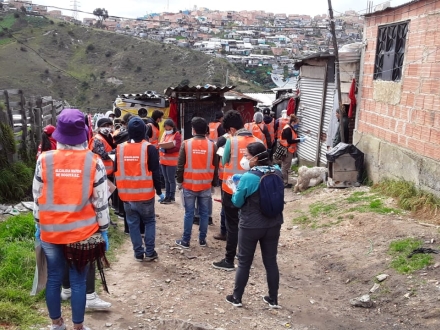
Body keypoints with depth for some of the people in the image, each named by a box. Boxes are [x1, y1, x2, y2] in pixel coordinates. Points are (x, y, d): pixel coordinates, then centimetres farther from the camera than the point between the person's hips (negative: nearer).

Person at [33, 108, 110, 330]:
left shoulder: (45, 160, -6)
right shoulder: (94, 162, -10)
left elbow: (37, 198, 2)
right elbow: (101, 202, -6)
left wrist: (38, 225, 16)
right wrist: (103, 230, 6)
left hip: (51, 231, 2)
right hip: (82, 232, -2)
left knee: (54, 278, 16)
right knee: (78, 281, 9)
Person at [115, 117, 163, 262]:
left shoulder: (120, 148, 1)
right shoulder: (149, 148, -10)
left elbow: (116, 171, 10)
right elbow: (155, 173, -9)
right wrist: (159, 191, 3)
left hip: (126, 194, 3)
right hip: (145, 194, -2)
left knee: (133, 223, 13)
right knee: (150, 221, 14)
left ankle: (138, 253, 16)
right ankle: (149, 252, 11)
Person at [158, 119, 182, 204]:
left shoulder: (177, 135, -9)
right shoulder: (164, 134, 13)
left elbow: (177, 147, -18)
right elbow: (161, 144, 17)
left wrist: (166, 150, -26)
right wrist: (161, 148, -3)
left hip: (171, 161, -7)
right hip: (163, 160, 7)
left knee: (171, 180, 0)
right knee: (166, 180, 12)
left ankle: (172, 197, 8)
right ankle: (167, 196, 19)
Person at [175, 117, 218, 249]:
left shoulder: (186, 144, -6)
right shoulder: (212, 145, -2)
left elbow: (180, 166, -3)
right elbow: (215, 167, 4)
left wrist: (179, 182, 8)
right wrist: (214, 183, 15)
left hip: (189, 185, -1)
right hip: (206, 185, 1)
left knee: (189, 213, 5)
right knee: (204, 213, 10)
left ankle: (185, 241, 11)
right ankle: (202, 240, 17)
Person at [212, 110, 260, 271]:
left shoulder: (231, 141, -14)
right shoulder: (257, 142, -3)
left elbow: (224, 162, -1)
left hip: (231, 190, -4)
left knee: (232, 225, 3)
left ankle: (229, 261, 10)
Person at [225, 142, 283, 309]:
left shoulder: (248, 177, -21)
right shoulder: (277, 172, -4)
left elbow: (237, 202, -11)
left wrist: (238, 188, 9)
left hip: (251, 226, -5)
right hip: (273, 224, 5)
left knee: (244, 262, 11)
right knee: (271, 261, 16)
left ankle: (236, 298, 25)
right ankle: (273, 299, 26)